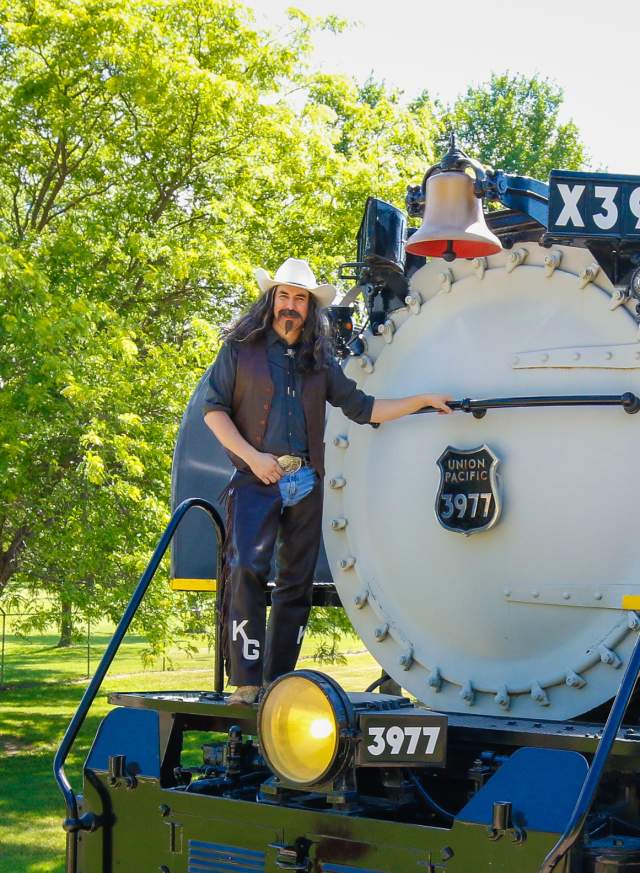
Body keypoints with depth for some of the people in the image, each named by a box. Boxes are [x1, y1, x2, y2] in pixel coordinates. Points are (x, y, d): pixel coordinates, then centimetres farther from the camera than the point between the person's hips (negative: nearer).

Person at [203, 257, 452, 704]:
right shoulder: (242, 349, 4)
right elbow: (214, 408, 1)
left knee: (297, 584, 5)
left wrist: (422, 400, 9)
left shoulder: (320, 361, 16)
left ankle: (279, 681, 12)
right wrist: (253, 456, -10)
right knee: (246, 572, -17)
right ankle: (246, 681, -14)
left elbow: (362, 408, 17)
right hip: (256, 481, -4)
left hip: (306, 485, 5)